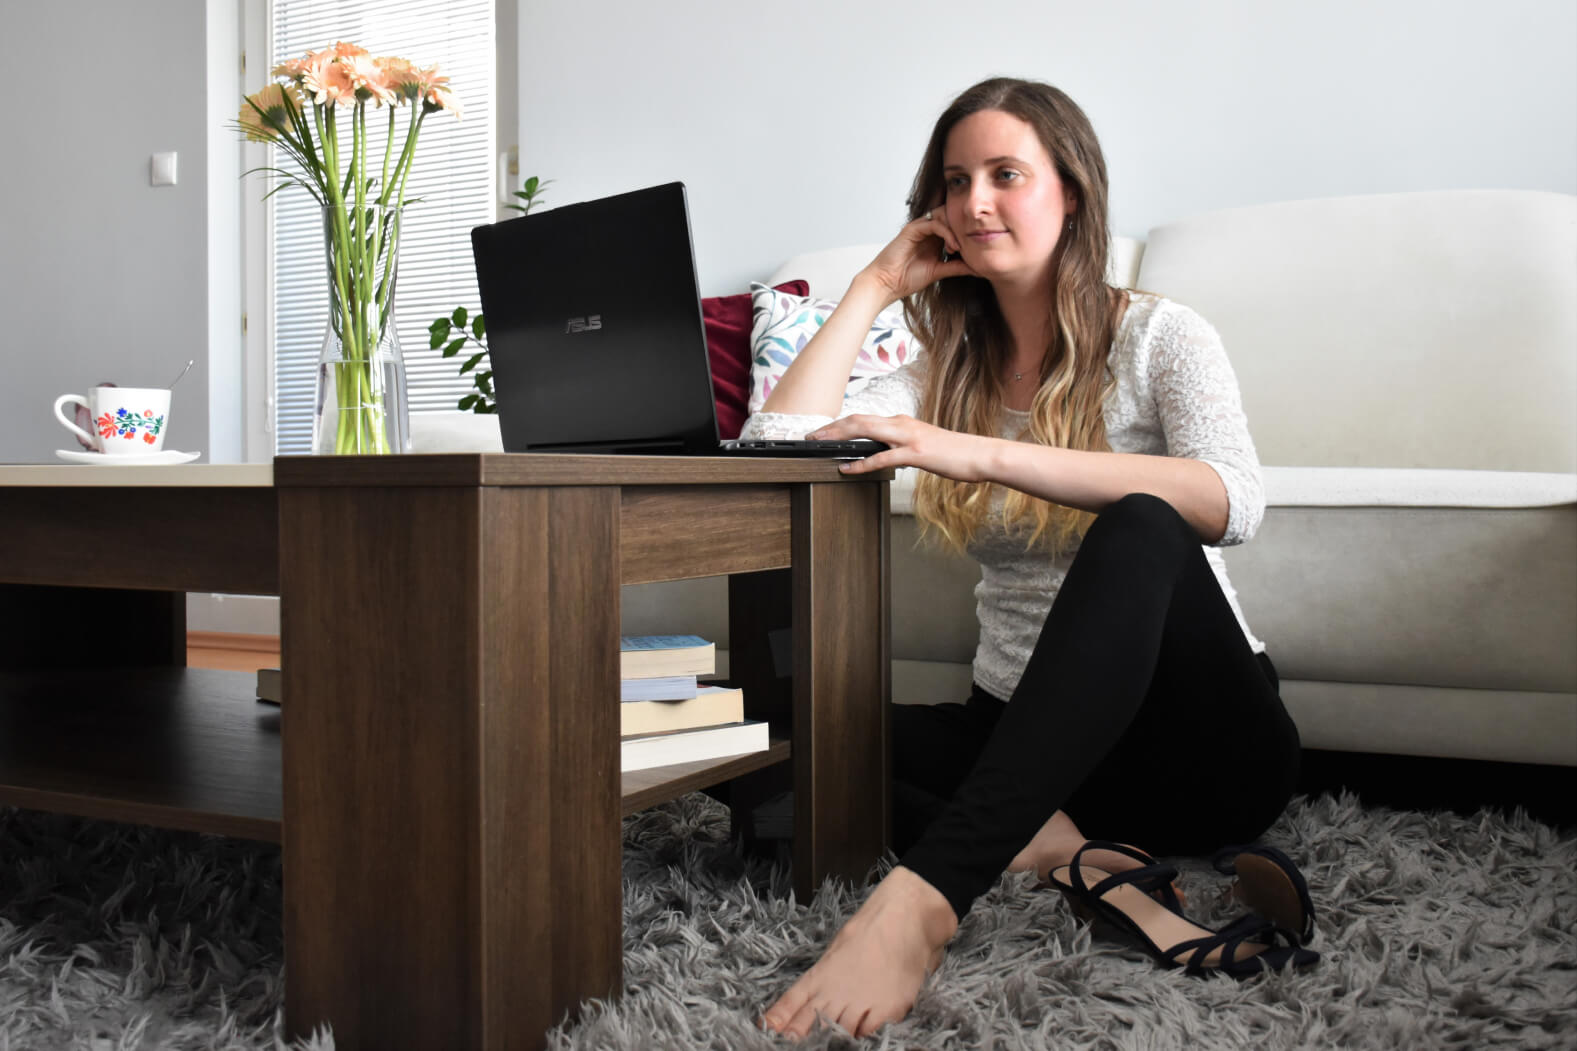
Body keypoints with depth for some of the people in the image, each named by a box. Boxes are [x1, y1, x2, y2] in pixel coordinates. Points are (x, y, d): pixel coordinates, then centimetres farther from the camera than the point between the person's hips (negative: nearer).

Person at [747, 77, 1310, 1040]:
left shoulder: (1160, 338, -1)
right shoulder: (947, 372, 11)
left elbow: (1231, 503, -24)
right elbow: (777, 449, -5)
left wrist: (985, 456, -32)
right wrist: (878, 286, 1)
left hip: (1202, 737, -4)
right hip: (1028, 736, 4)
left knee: (1137, 528, -36)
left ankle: (923, 896, -48)